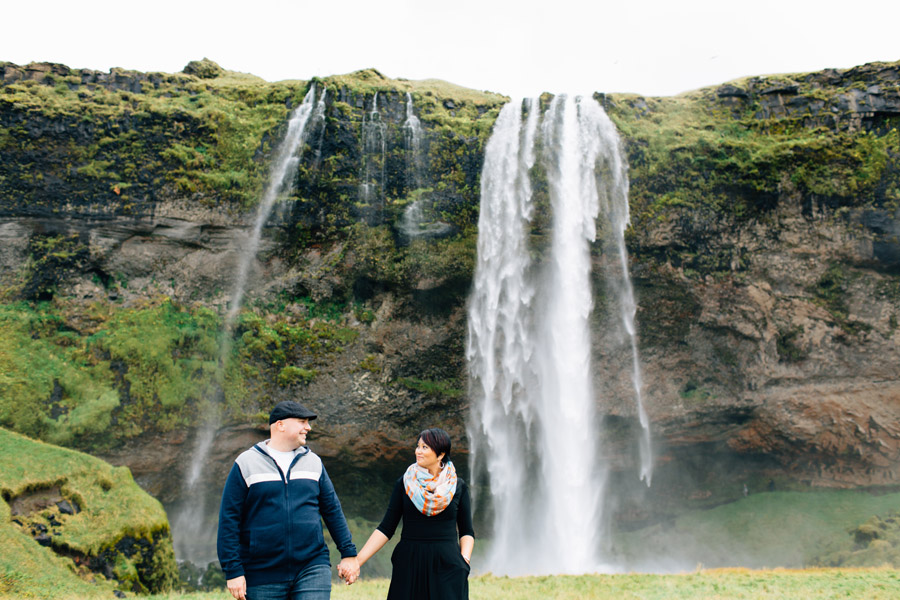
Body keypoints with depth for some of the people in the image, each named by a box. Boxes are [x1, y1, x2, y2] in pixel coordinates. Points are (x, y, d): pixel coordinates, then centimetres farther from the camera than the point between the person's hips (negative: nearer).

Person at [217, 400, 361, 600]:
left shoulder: (313, 462, 11)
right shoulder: (246, 464, 0)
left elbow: (333, 510, 15)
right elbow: (228, 520, -2)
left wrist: (349, 553, 10)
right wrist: (233, 571, -7)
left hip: (312, 568, 2)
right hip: (263, 575, -2)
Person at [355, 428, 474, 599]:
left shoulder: (458, 486, 4)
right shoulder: (404, 484, 4)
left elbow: (466, 532, 8)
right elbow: (386, 528, 2)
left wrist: (465, 560, -9)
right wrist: (357, 560, -6)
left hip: (447, 567, 0)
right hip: (409, 566, 0)